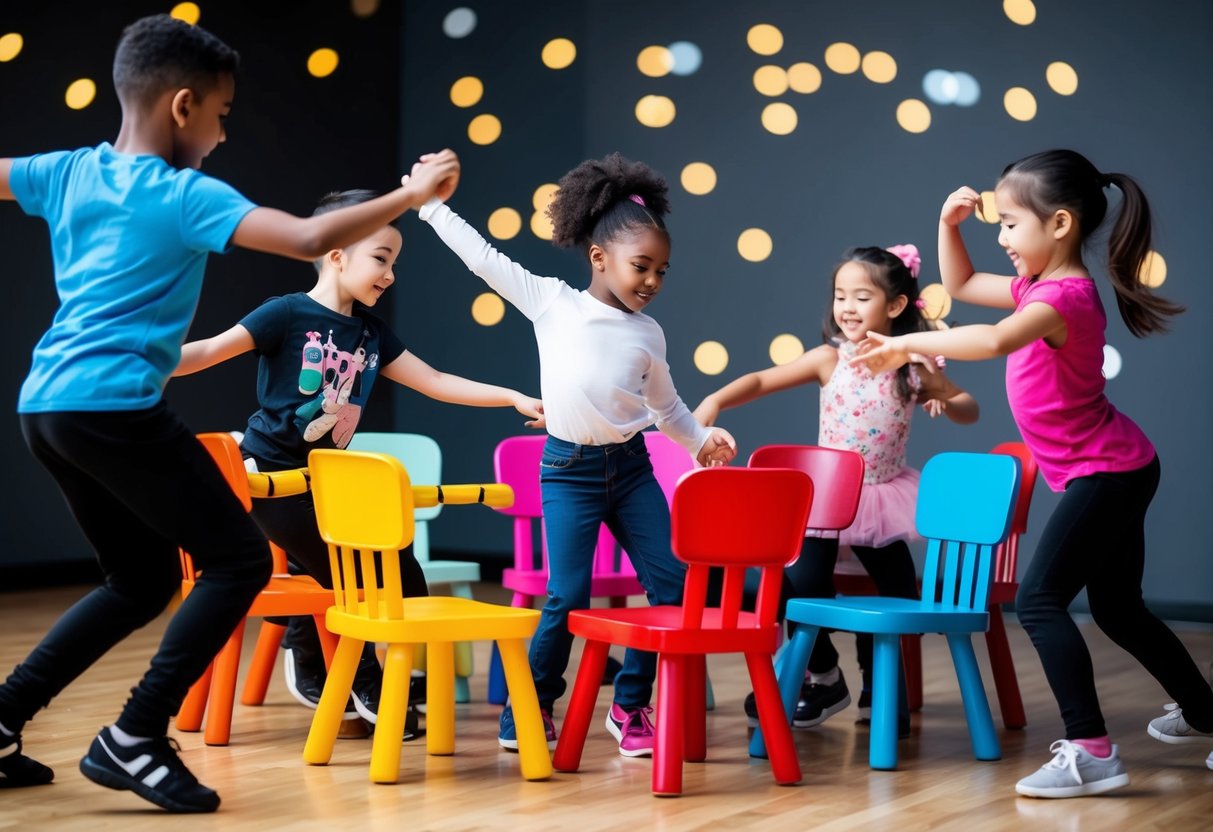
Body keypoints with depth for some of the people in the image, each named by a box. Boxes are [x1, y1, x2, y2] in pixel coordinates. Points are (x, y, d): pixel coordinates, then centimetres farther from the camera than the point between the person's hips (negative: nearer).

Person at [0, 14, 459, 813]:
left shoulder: (68, 171, 11)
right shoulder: (186, 196, -9)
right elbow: (310, 239, -19)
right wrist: (411, 194, -9)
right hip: (114, 408, -9)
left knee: (144, 581, 20)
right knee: (240, 560, -1)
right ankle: (134, 740, -4)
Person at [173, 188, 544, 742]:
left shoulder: (371, 333, 8)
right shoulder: (288, 314, -12)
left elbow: (435, 383, 9)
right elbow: (210, 352, -17)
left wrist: (514, 398, 3)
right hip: (272, 476, -8)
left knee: (402, 578, 2)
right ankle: (367, 692, 11)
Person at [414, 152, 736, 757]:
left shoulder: (647, 333, 6)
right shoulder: (550, 301, -4)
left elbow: (666, 405, 19)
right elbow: (482, 258, -2)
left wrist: (700, 440, 5)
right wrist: (431, 203, -1)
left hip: (630, 465, 4)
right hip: (568, 469, -4)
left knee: (672, 585, 0)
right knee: (568, 597, -8)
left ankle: (630, 707, 16)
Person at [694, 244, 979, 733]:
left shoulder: (913, 369, -7)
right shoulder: (829, 360, -11)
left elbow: (968, 408, 5)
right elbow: (761, 381, -15)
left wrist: (945, 404, -17)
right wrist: (716, 401, -31)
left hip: (884, 496, 1)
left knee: (898, 592, 3)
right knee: (802, 584, -9)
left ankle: (876, 691, 26)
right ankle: (822, 681, 16)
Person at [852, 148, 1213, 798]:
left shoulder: (1065, 295, -23)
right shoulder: (1040, 286, 8)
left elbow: (995, 340, -43)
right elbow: (960, 286, 21)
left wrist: (907, 344, -36)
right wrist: (949, 225, 6)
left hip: (1106, 473, -10)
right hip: (1118, 472, 11)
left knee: (1040, 601, -16)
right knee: (1118, 609, 22)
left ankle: (1091, 751, -17)